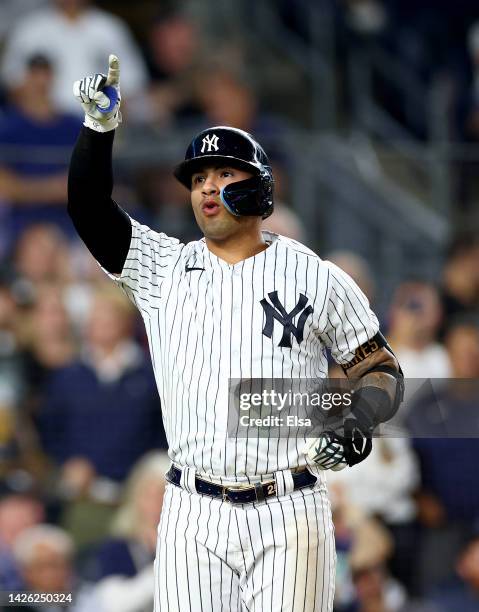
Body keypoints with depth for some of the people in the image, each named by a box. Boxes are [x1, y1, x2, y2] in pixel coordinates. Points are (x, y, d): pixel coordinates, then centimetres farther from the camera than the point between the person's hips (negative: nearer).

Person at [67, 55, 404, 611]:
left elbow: (380, 369, 9)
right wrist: (100, 124, -16)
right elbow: (88, 207, -1)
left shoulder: (316, 278, 6)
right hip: (193, 517, 1)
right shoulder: (163, 268, 10)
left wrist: (357, 425, -12)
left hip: (288, 519, -1)